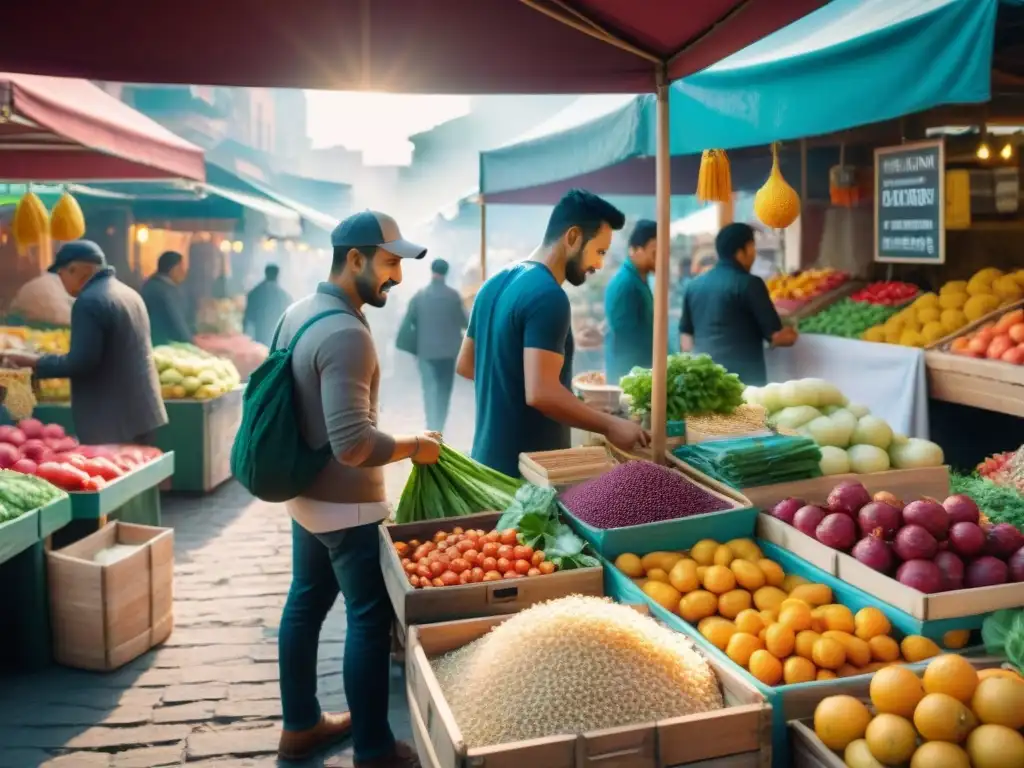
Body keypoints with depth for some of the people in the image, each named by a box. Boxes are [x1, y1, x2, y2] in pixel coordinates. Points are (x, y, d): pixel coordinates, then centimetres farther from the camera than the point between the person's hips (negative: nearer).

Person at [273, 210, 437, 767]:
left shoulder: (299, 312, 5)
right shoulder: (346, 334, -26)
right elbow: (353, 445, -30)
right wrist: (414, 446, -14)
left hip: (305, 494, 9)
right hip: (346, 506, -9)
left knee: (305, 604, 18)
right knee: (370, 620, 4)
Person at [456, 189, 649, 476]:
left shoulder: (496, 283, 9)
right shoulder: (548, 296, -20)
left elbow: (465, 364, 18)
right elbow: (541, 393, -28)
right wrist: (610, 425, -19)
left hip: (490, 458, 9)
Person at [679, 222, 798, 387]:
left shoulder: (694, 285, 12)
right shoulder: (749, 284, -6)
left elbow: (685, 334, 17)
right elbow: (775, 335, -6)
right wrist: (791, 335, 13)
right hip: (743, 378, -6)